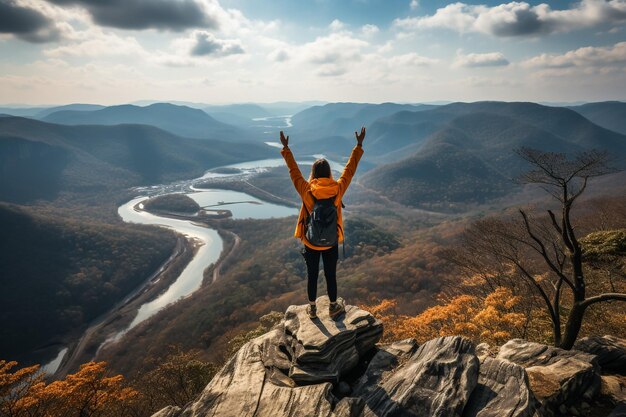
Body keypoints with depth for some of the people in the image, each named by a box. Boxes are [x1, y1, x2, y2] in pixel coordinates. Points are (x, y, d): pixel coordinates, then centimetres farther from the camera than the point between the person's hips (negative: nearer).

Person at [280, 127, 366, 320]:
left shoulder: (306, 191, -19)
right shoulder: (338, 189, -17)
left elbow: (294, 171, -6)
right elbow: (350, 169, -6)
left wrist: (286, 148, 4)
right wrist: (359, 146, 4)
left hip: (310, 242, 0)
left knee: (312, 275, 16)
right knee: (331, 275, 16)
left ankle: (312, 308, 32)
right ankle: (333, 307, 33)